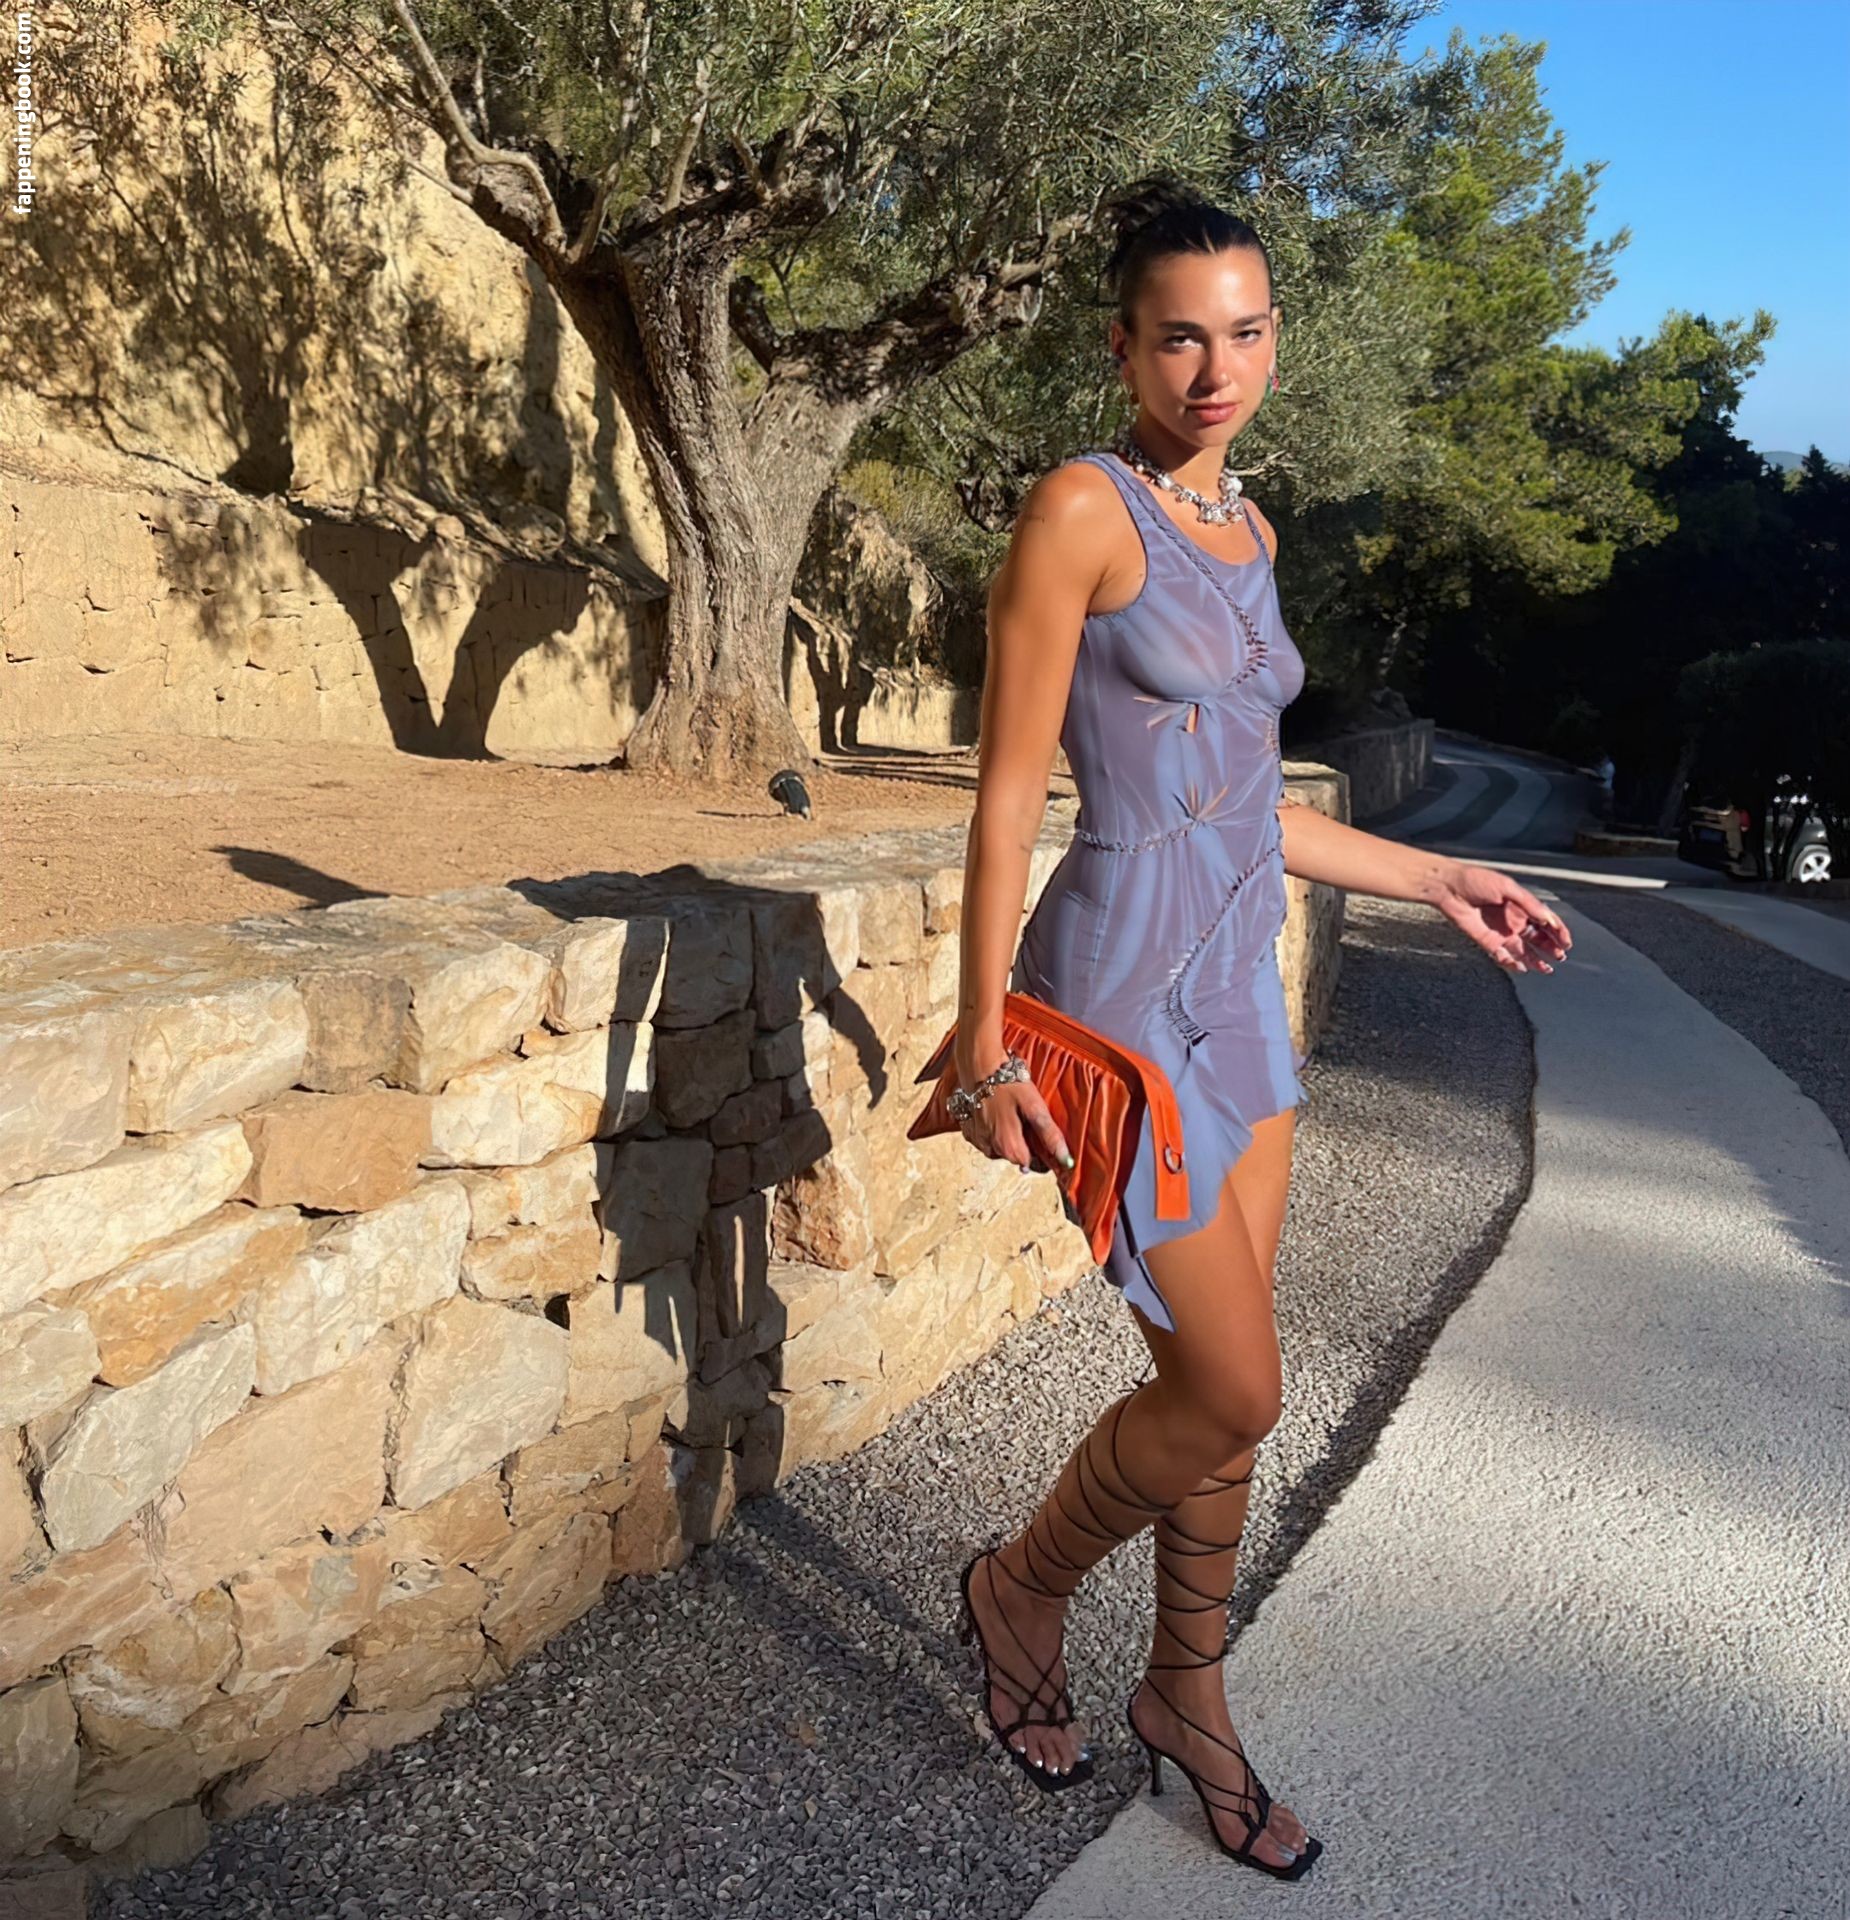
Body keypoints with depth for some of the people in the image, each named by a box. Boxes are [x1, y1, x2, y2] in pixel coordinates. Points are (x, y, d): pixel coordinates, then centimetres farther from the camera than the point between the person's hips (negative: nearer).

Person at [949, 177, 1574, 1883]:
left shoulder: (1249, 530, 14)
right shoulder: (1081, 508, -8)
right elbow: (1009, 784, -12)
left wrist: (1434, 880, 20)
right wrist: (987, 1040, -14)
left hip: (1239, 988, 7)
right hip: (1121, 989, -7)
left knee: (1218, 1380, 14)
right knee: (1231, 1393, -2)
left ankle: (1187, 1693, 35)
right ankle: (1020, 1591, 27)